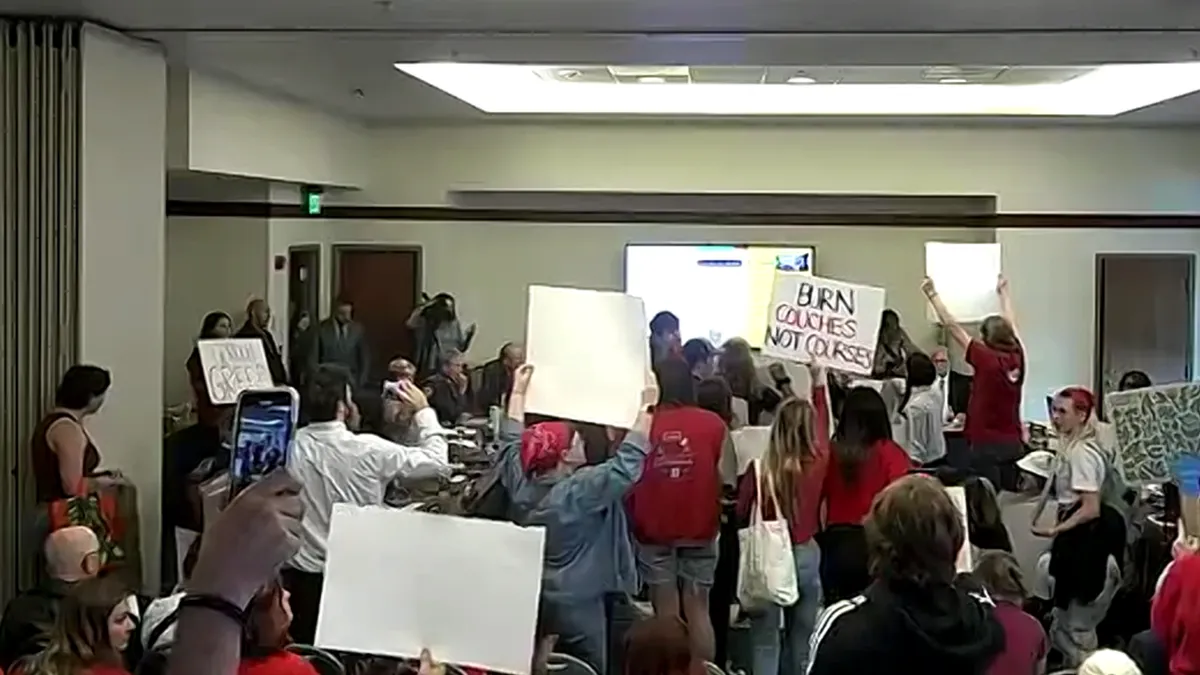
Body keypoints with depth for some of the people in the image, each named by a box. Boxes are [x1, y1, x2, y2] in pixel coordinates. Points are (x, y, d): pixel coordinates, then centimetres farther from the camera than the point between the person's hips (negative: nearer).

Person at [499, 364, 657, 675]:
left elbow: (511, 440, 11)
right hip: (577, 602, -7)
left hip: (532, 597, 7)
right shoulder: (581, 491, -25)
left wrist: (519, 390, 17)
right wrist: (647, 407, -22)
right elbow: (627, 463, -25)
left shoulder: (521, 483, -5)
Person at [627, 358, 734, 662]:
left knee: (666, 613, 9)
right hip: (700, 529, 1)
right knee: (698, 610, 13)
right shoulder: (714, 424, -8)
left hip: (654, 530, 0)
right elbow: (728, 481, -6)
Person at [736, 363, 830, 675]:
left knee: (766, 641, 1)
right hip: (806, 555, 3)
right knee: (802, 639, 17)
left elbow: (741, 513, -4)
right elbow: (823, 430, 11)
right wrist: (819, 384, 23)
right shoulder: (817, 463, -9)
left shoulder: (759, 469, -16)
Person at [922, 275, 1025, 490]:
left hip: (987, 444, -6)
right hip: (1014, 444, 6)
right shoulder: (1016, 357, 2)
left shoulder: (986, 359, -13)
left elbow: (952, 326, -9)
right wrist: (1003, 291, 36)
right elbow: (1010, 324, 20)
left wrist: (932, 294, -2)